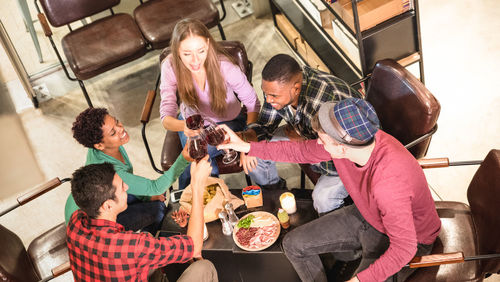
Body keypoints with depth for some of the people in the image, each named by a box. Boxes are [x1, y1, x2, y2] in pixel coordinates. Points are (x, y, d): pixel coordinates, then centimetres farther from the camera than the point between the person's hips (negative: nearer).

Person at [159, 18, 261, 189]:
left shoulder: (224, 66, -27)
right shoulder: (170, 67, -23)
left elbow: (253, 104, -16)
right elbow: (166, 118, -26)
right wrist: (184, 126, -50)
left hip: (228, 122, -1)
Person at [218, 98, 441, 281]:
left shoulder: (388, 183, -43)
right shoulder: (352, 141, -20)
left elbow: (404, 248, -32)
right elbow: (302, 151, -1)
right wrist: (247, 147, -2)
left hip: (409, 238, -7)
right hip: (365, 216, 7)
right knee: (294, 244, 5)